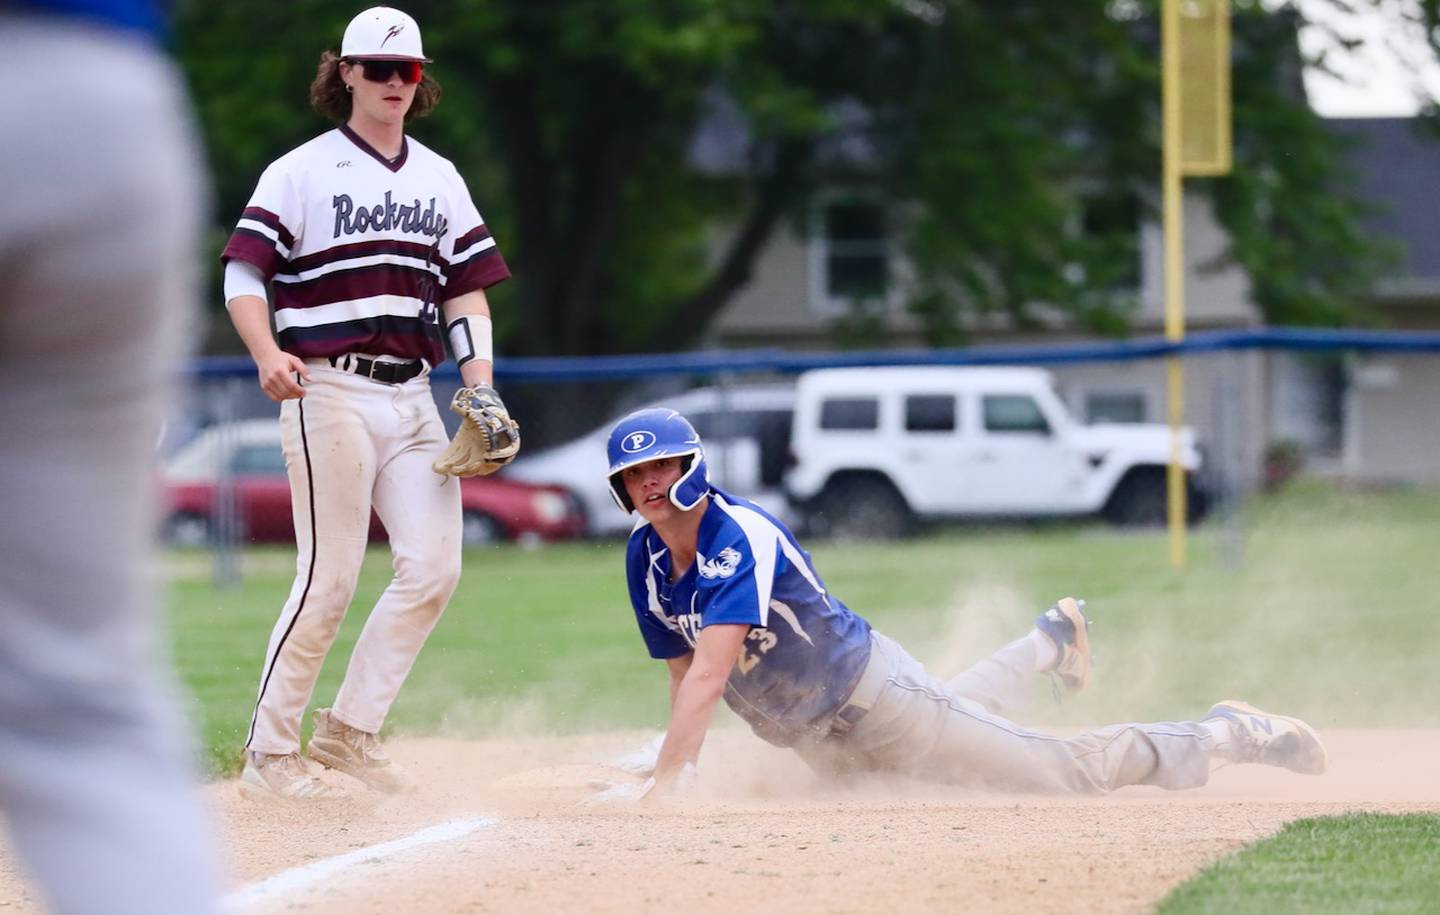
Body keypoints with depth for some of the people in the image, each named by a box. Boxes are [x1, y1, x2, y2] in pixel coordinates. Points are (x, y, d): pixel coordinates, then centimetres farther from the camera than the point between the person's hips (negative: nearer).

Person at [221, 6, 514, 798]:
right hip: (331, 393, -6)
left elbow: (468, 288, 17)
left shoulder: (440, 181, 16)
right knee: (329, 578, -8)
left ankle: (350, 730, 8)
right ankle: (270, 749, 2)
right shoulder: (302, 171, -1)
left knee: (433, 566, -3)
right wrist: (268, 355, -25)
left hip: (413, 396, 6)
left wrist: (482, 390, 3)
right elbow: (243, 273, -7)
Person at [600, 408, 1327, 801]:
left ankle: (1222, 736, 12)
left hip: (867, 692, -8)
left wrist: (665, 781, -48)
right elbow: (683, 671, 4)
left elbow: (711, 672, -41)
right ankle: (1047, 644, 58)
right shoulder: (645, 556, -7)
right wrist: (682, 767, -7)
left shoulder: (742, 538, -30)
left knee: (1064, 769, -4)